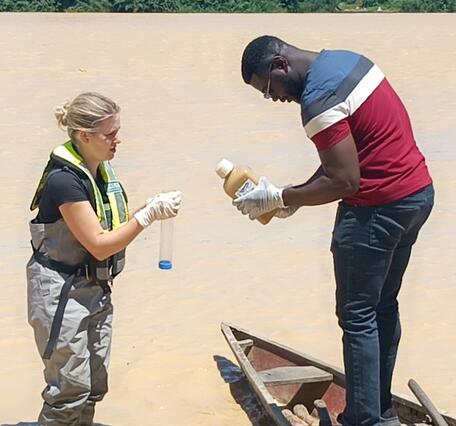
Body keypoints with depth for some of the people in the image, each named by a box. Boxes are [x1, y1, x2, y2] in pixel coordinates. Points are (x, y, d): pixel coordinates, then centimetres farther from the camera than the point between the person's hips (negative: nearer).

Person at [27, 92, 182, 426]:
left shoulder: (103, 169, 4)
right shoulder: (64, 180, -22)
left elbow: (116, 227, 11)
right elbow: (99, 245, -22)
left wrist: (152, 209, -5)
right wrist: (149, 215, -21)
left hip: (96, 290, 9)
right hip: (62, 294, -8)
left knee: (95, 386, 13)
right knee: (71, 390, -2)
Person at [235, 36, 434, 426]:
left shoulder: (319, 99, -21)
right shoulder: (345, 61, 10)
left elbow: (344, 182, -22)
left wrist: (278, 198, -12)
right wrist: (297, 195, 9)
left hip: (378, 209, -10)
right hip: (417, 192, 10)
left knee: (357, 316, 1)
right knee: (383, 306, 19)